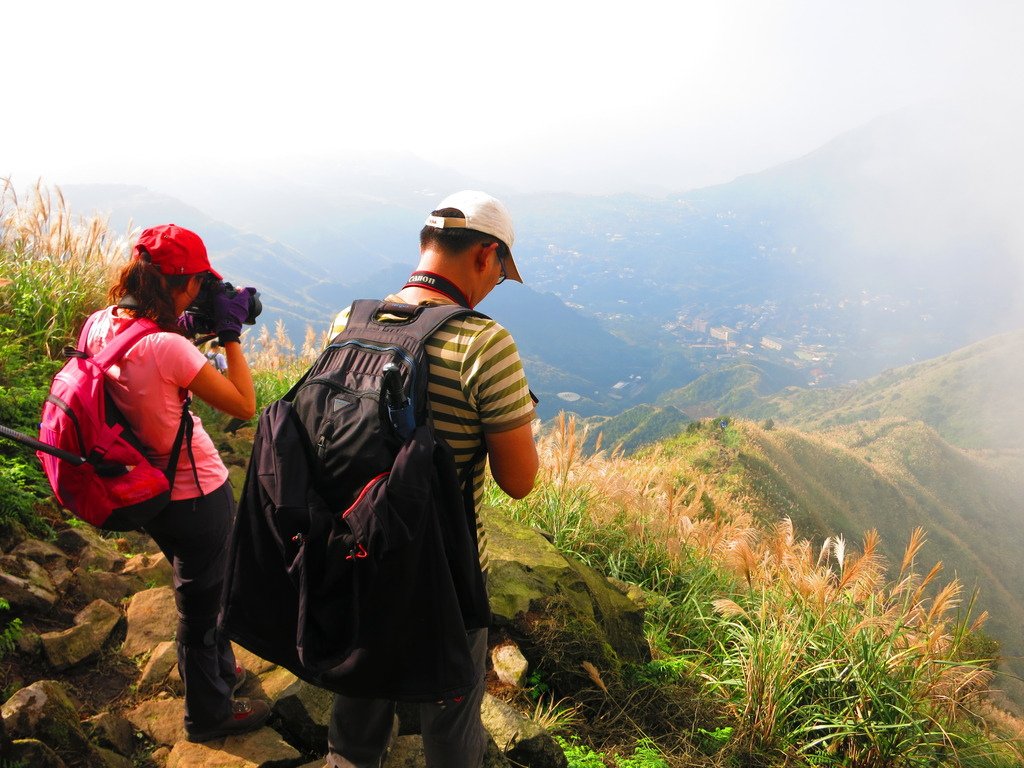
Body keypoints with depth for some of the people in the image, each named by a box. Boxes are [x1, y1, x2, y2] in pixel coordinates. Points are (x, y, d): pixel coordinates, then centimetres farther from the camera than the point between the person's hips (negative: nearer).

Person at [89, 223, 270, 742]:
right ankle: (209, 715, 37)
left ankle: (221, 671, 54)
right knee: (202, 603, 14)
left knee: (197, 590, 30)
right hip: (197, 495, -8)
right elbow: (245, 406, -22)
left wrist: (180, 330, 2)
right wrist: (229, 333, -17)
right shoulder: (167, 347, -31)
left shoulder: (99, 326, -7)